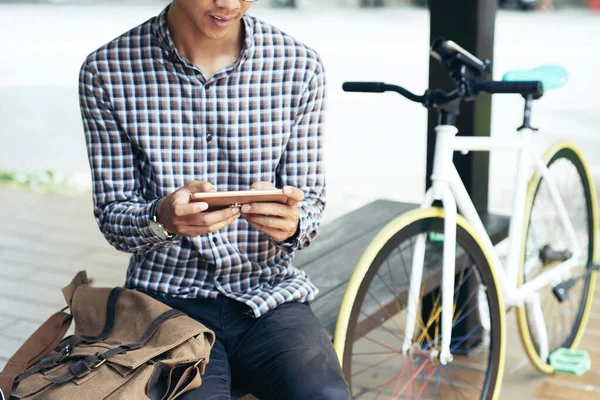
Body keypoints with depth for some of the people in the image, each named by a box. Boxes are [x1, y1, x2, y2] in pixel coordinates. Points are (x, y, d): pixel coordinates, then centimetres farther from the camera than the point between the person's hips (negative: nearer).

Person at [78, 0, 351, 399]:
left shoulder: (299, 67, -2)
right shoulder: (107, 71, -5)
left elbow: (310, 201, 3)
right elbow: (112, 217, -2)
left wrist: (291, 223, -22)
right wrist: (162, 218, -25)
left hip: (270, 294, 2)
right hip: (170, 297, -1)